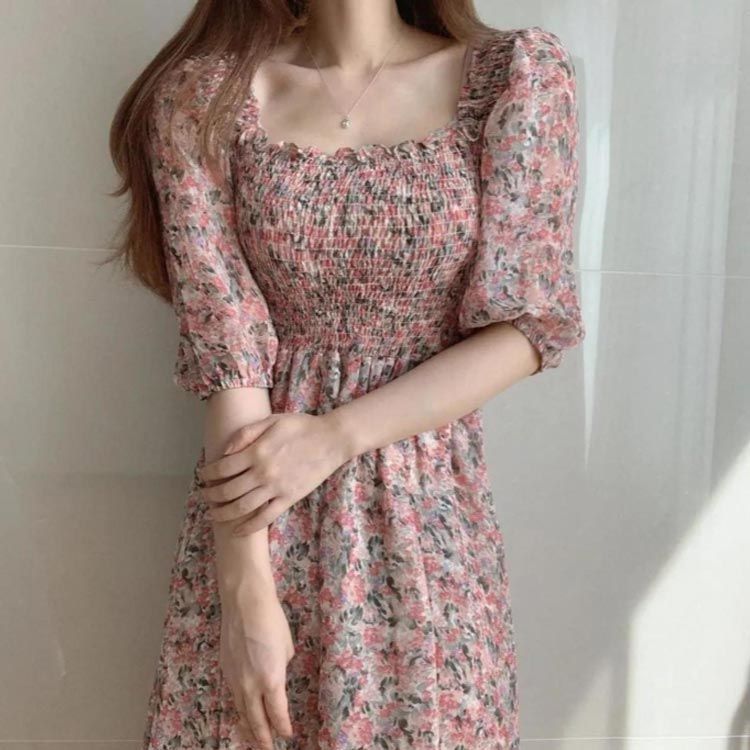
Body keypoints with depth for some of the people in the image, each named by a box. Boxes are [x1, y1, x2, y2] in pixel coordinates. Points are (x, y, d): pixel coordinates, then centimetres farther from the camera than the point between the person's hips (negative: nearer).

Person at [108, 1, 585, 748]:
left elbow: (529, 325, -7)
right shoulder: (204, 94, -4)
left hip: (426, 503, 0)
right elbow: (219, 343, -11)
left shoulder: (520, 74, -4)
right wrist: (246, 592, -15)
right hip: (254, 512, 0)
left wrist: (333, 437, -16)